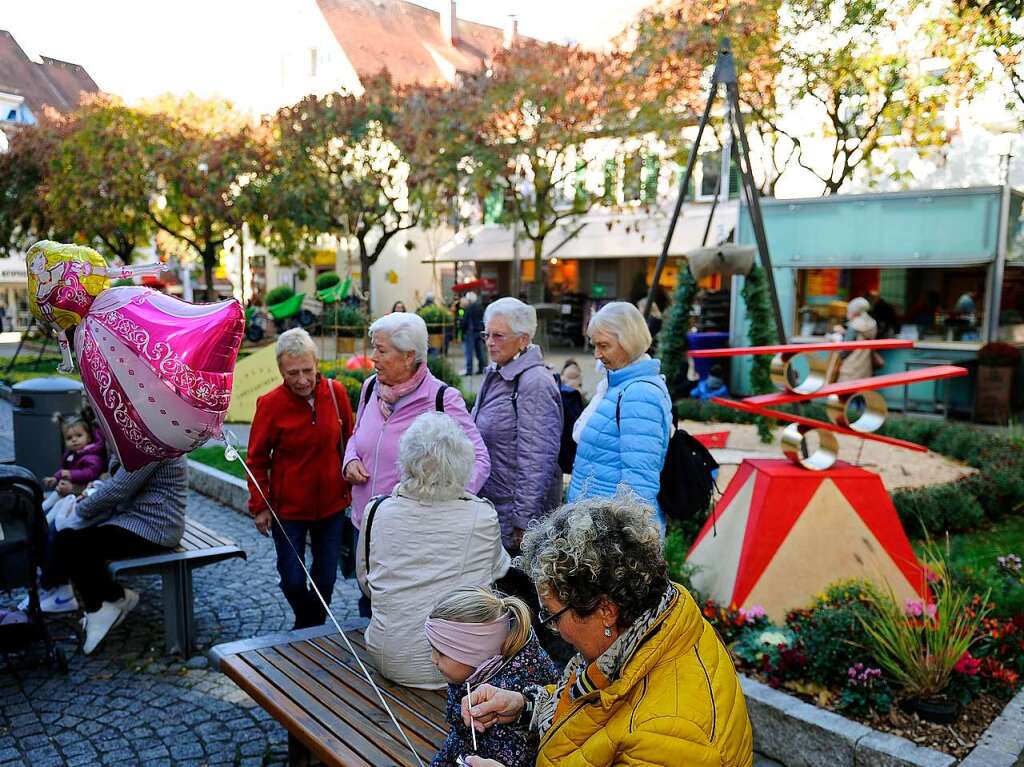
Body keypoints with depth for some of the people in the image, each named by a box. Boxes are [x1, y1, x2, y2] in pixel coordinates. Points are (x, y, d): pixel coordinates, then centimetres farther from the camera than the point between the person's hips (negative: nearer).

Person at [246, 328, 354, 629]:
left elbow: (349, 441, 5)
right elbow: (257, 459, -5)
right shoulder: (270, 404, -14)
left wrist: (352, 487, 6)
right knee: (292, 581, 5)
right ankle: (307, 623, 36)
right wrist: (259, 506, -6)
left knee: (325, 578, 12)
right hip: (288, 508, -2)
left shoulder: (335, 392, -7)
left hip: (332, 504, 2)